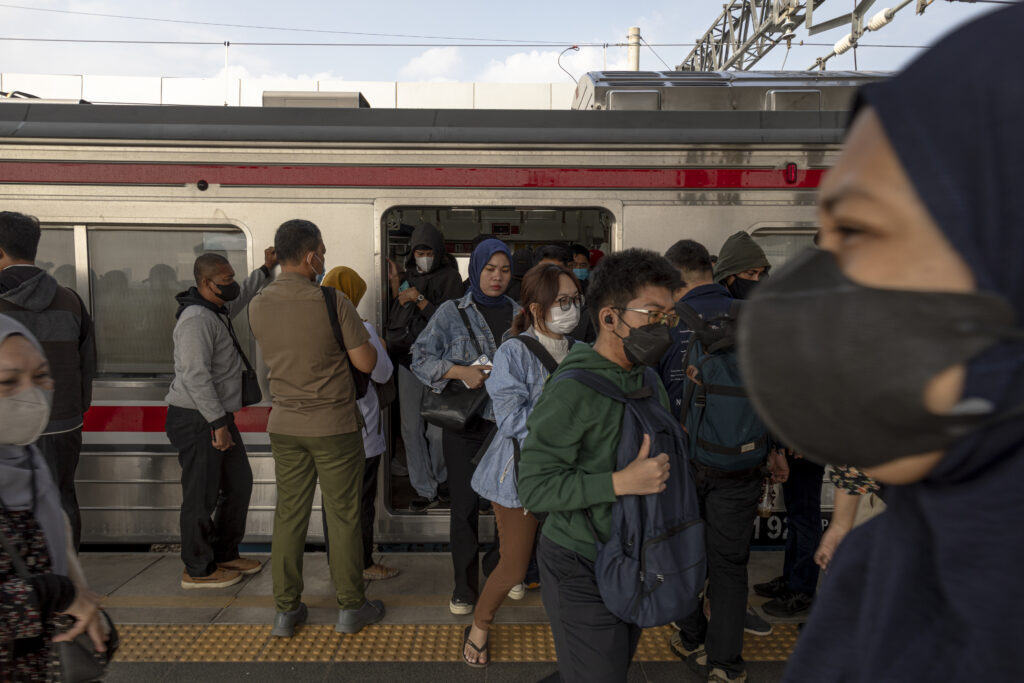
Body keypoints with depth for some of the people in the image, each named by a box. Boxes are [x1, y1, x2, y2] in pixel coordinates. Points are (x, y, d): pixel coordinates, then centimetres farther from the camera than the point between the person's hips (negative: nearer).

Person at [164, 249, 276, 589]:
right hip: (196, 419, -10)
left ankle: (225, 554, 30)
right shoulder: (196, 319, -20)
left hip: (217, 415, 10)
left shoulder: (218, 309, 11)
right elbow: (196, 376, -25)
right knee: (202, 495, 0)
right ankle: (198, 570, 15)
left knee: (239, 483, 16)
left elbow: (244, 294, 34)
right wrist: (218, 423, -24)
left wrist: (266, 269, 22)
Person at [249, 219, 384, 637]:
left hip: (284, 425, 4)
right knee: (342, 516, 7)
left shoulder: (258, 305, -1)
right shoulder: (333, 302, -16)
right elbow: (366, 363, -13)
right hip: (334, 425, -4)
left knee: (289, 515, 13)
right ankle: (350, 607, 20)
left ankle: (286, 610, 22)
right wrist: (366, 338, 7)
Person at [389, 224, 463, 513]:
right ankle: (426, 491, 14)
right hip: (409, 359, 5)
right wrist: (396, 288, 2)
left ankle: (442, 481, 25)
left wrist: (419, 299, -15)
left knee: (437, 430, -1)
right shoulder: (408, 275, 13)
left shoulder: (450, 276, -4)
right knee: (411, 428, 4)